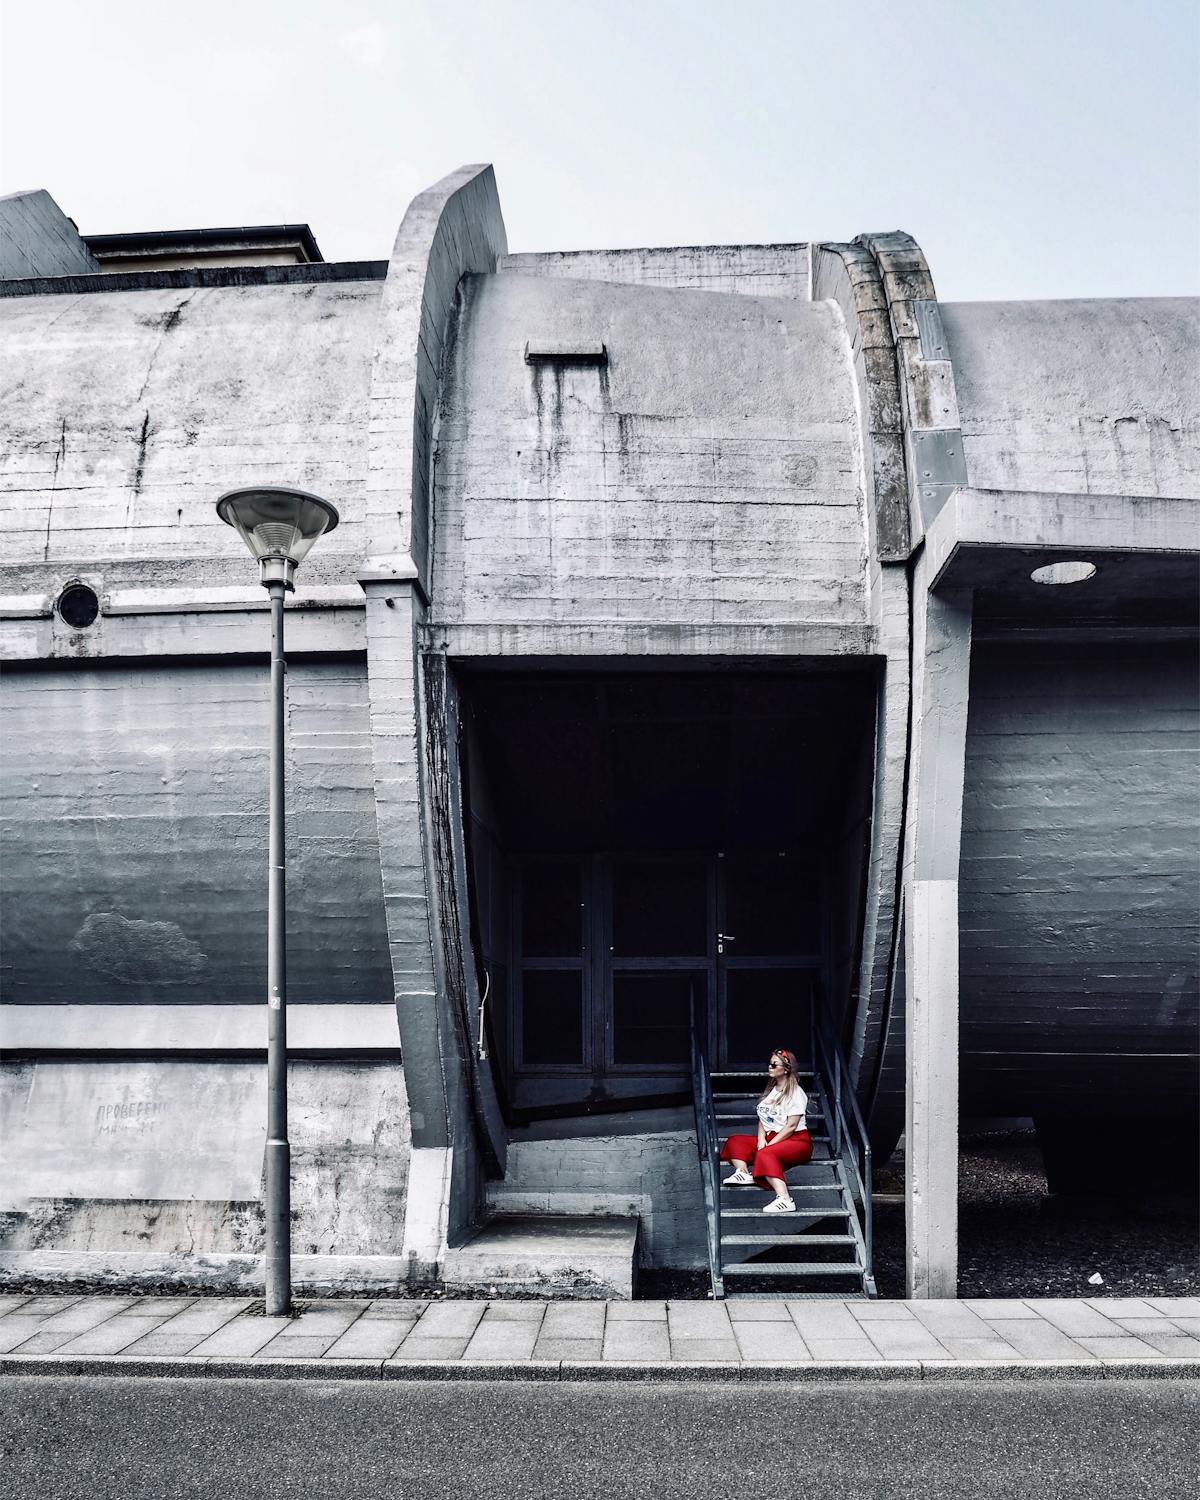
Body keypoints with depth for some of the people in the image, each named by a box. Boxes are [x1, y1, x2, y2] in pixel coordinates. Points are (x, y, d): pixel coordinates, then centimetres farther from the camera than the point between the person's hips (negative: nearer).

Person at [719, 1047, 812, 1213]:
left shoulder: (796, 1093, -9)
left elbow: (791, 1126, -15)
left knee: (766, 1155, -37)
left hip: (796, 1141, -9)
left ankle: (785, 1199, -47)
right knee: (735, 1141, -5)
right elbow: (762, 1118, 12)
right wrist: (761, 1139, -7)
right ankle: (743, 1173, -30)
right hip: (771, 1138, 9)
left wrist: (769, 1144, -17)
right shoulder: (771, 1090, 16)